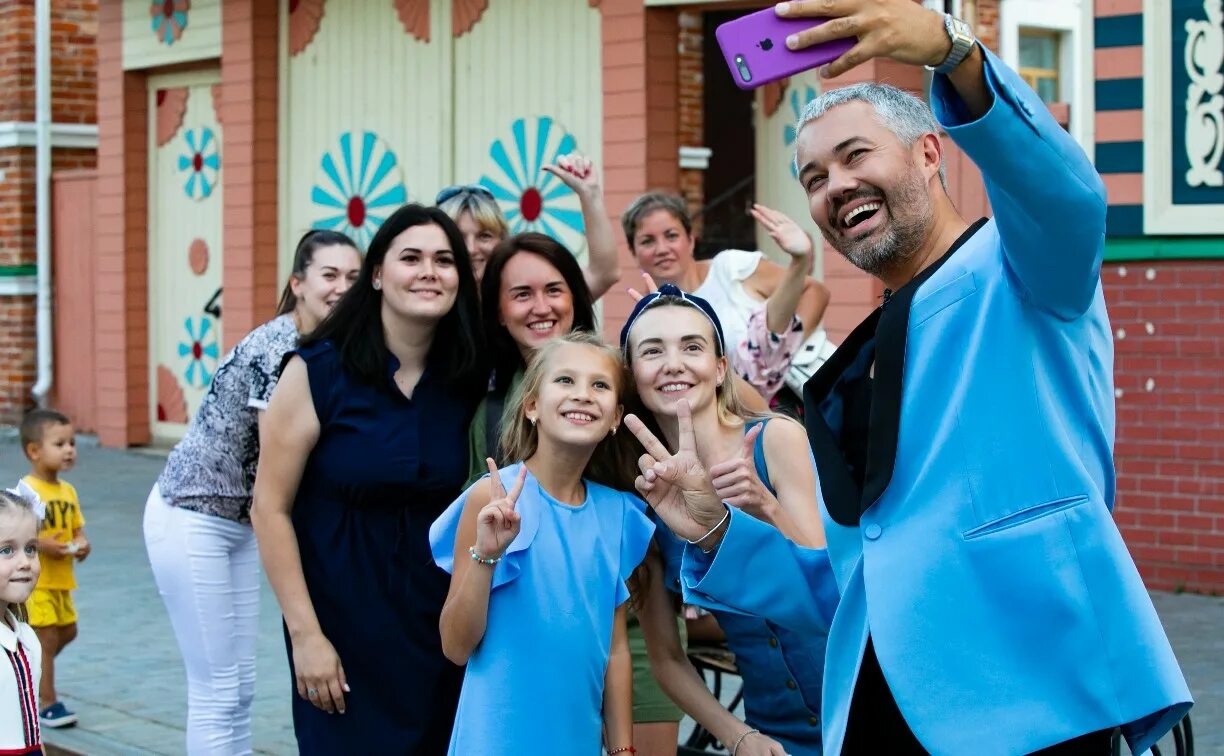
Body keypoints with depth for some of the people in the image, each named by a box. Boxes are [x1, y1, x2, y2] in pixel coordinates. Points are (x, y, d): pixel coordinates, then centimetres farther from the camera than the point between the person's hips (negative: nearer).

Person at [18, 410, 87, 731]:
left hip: (61, 579, 8)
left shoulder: (67, 491, 9)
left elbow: (77, 527, 17)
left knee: (67, 631, 18)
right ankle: (46, 704, 4)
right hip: (34, 581, -8)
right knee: (47, 637, -5)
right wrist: (42, 544, -29)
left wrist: (81, 543, -4)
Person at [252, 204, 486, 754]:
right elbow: (270, 509, -10)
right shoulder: (317, 372, -11)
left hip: (438, 628, 4)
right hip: (342, 627, -3)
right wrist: (305, 634, -13)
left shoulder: (470, 380, 0)